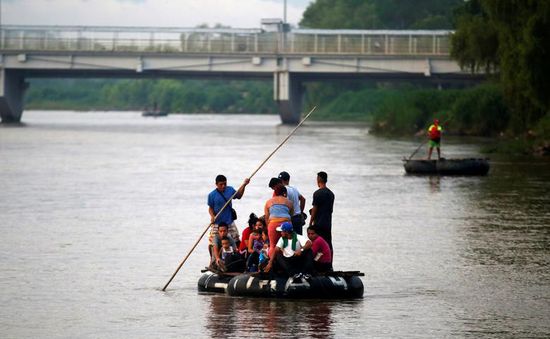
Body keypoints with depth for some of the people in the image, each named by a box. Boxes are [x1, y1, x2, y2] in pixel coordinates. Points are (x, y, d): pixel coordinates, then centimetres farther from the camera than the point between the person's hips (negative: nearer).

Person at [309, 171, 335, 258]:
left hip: (318, 223, -7)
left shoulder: (318, 193, -11)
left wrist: (311, 222, -2)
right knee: (329, 246, 7)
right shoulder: (331, 193, 10)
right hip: (328, 223, 7)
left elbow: (315, 209, -10)